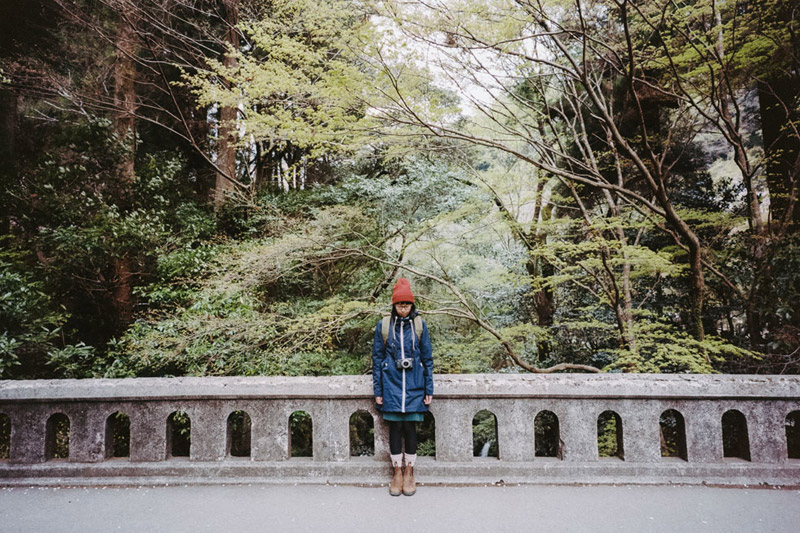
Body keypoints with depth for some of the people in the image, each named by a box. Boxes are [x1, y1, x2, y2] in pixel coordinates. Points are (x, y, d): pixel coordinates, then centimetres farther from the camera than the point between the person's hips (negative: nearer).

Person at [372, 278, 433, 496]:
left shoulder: (419, 325, 2)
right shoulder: (384, 326, 1)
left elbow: (427, 358, 6)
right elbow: (377, 358, 5)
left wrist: (429, 389, 3)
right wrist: (378, 390, 3)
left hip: (414, 386, 0)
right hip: (392, 385, 0)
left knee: (410, 427, 3)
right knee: (395, 428, 4)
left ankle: (409, 473, 19)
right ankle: (397, 473, 19)